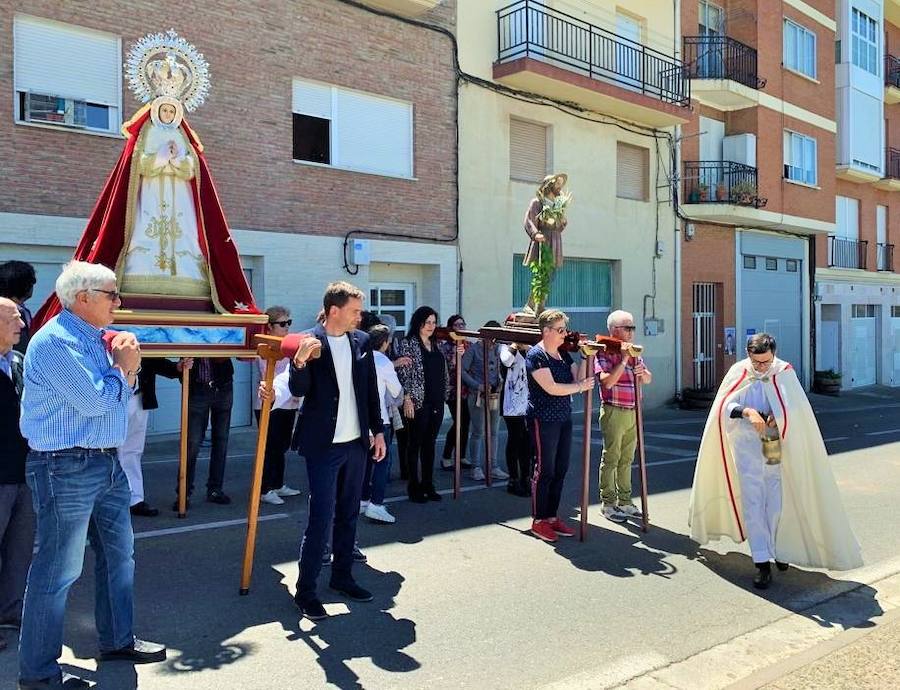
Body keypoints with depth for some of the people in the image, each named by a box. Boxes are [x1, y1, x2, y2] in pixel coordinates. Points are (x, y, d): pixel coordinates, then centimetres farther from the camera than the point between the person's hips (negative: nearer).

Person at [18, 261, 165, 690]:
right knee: (57, 571, 0)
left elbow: (120, 393, 15)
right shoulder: (54, 341, -15)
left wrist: (128, 366, -4)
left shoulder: (97, 338, 13)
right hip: (65, 469, -9)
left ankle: (117, 640, 33)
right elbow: (94, 401, -22)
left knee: (119, 553, 17)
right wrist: (122, 367, -5)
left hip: (107, 462, 10)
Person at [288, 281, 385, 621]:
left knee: (348, 514, 15)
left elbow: (371, 390, 11)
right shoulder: (309, 341, -10)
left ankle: (342, 576, 29)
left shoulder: (362, 341, 5)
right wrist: (300, 361, -31)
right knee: (321, 517, -5)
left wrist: (378, 431, 9)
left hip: (357, 442, 6)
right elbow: (298, 390, -13)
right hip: (323, 444, -5)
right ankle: (305, 590, 8)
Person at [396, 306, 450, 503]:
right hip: (418, 402, -6)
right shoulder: (408, 343, -4)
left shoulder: (435, 345, 15)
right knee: (415, 443, 1)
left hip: (436, 402, 6)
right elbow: (402, 372, -9)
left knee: (430, 443, 11)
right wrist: (407, 398, -16)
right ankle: (414, 486, 9)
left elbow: (443, 372, 19)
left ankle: (428, 485, 19)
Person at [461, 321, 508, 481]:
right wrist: (478, 385, -14)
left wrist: (500, 384, -3)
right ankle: (476, 468, 10)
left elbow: (501, 370, 15)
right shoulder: (474, 349, -3)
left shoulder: (497, 349, 11)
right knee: (478, 432, -1)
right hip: (478, 396, -5)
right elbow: (463, 370, -7)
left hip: (495, 395, 5)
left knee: (493, 432, 9)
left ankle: (493, 467, 16)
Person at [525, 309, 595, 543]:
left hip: (564, 419, 8)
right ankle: (539, 521, 12)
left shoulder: (563, 354, 12)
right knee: (544, 471, -1)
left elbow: (578, 378, 6)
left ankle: (552, 517, 23)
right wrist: (580, 386, -12)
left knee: (560, 470, 11)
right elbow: (552, 388, -21)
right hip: (543, 420, -8)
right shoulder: (536, 355, -13)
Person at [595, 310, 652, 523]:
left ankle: (625, 501, 22)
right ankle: (608, 504, 8)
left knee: (626, 459, 13)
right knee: (610, 459, 0)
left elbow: (648, 378, 17)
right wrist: (623, 361, -20)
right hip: (614, 411, -7)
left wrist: (643, 373, -5)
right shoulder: (604, 352, -9)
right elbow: (607, 381, -20)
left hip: (632, 411, 7)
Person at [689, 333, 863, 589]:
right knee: (753, 501, -4)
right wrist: (748, 411, -27)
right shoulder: (738, 373, -4)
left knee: (777, 500, 6)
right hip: (748, 447, -1)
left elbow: (797, 407, -3)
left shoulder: (784, 372, -3)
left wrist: (779, 416, -23)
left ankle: (778, 549, 29)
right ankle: (762, 563, 0)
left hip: (777, 446, 1)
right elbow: (725, 405, -9)